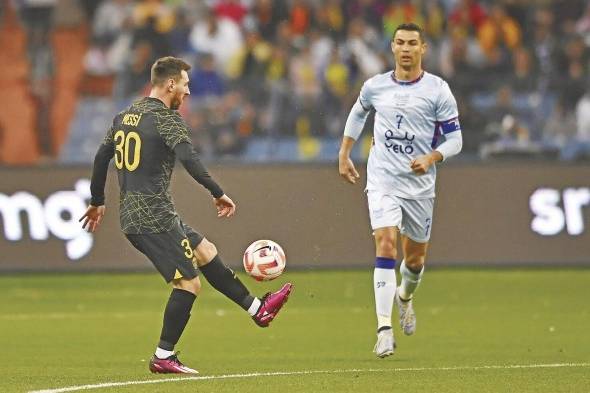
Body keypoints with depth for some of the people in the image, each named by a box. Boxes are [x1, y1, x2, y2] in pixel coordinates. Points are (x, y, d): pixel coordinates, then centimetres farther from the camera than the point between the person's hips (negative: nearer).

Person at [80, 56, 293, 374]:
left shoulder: (124, 117, 14)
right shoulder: (167, 119, -11)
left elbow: (101, 158, 21)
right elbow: (189, 160, -24)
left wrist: (97, 202, 31)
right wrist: (218, 194, -20)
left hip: (132, 216, 10)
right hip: (154, 217, -10)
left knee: (205, 251, 18)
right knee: (188, 282, -5)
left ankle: (257, 309, 24)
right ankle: (163, 357, -4)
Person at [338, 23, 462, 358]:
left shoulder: (438, 90, -6)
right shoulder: (375, 87, 2)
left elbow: (455, 138, -4)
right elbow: (358, 113, 24)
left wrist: (431, 158, -22)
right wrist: (344, 154, 21)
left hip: (420, 185, 0)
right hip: (383, 180, 0)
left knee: (415, 258, 12)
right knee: (386, 245, -18)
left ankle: (405, 297, 48)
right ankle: (384, 329, -21)